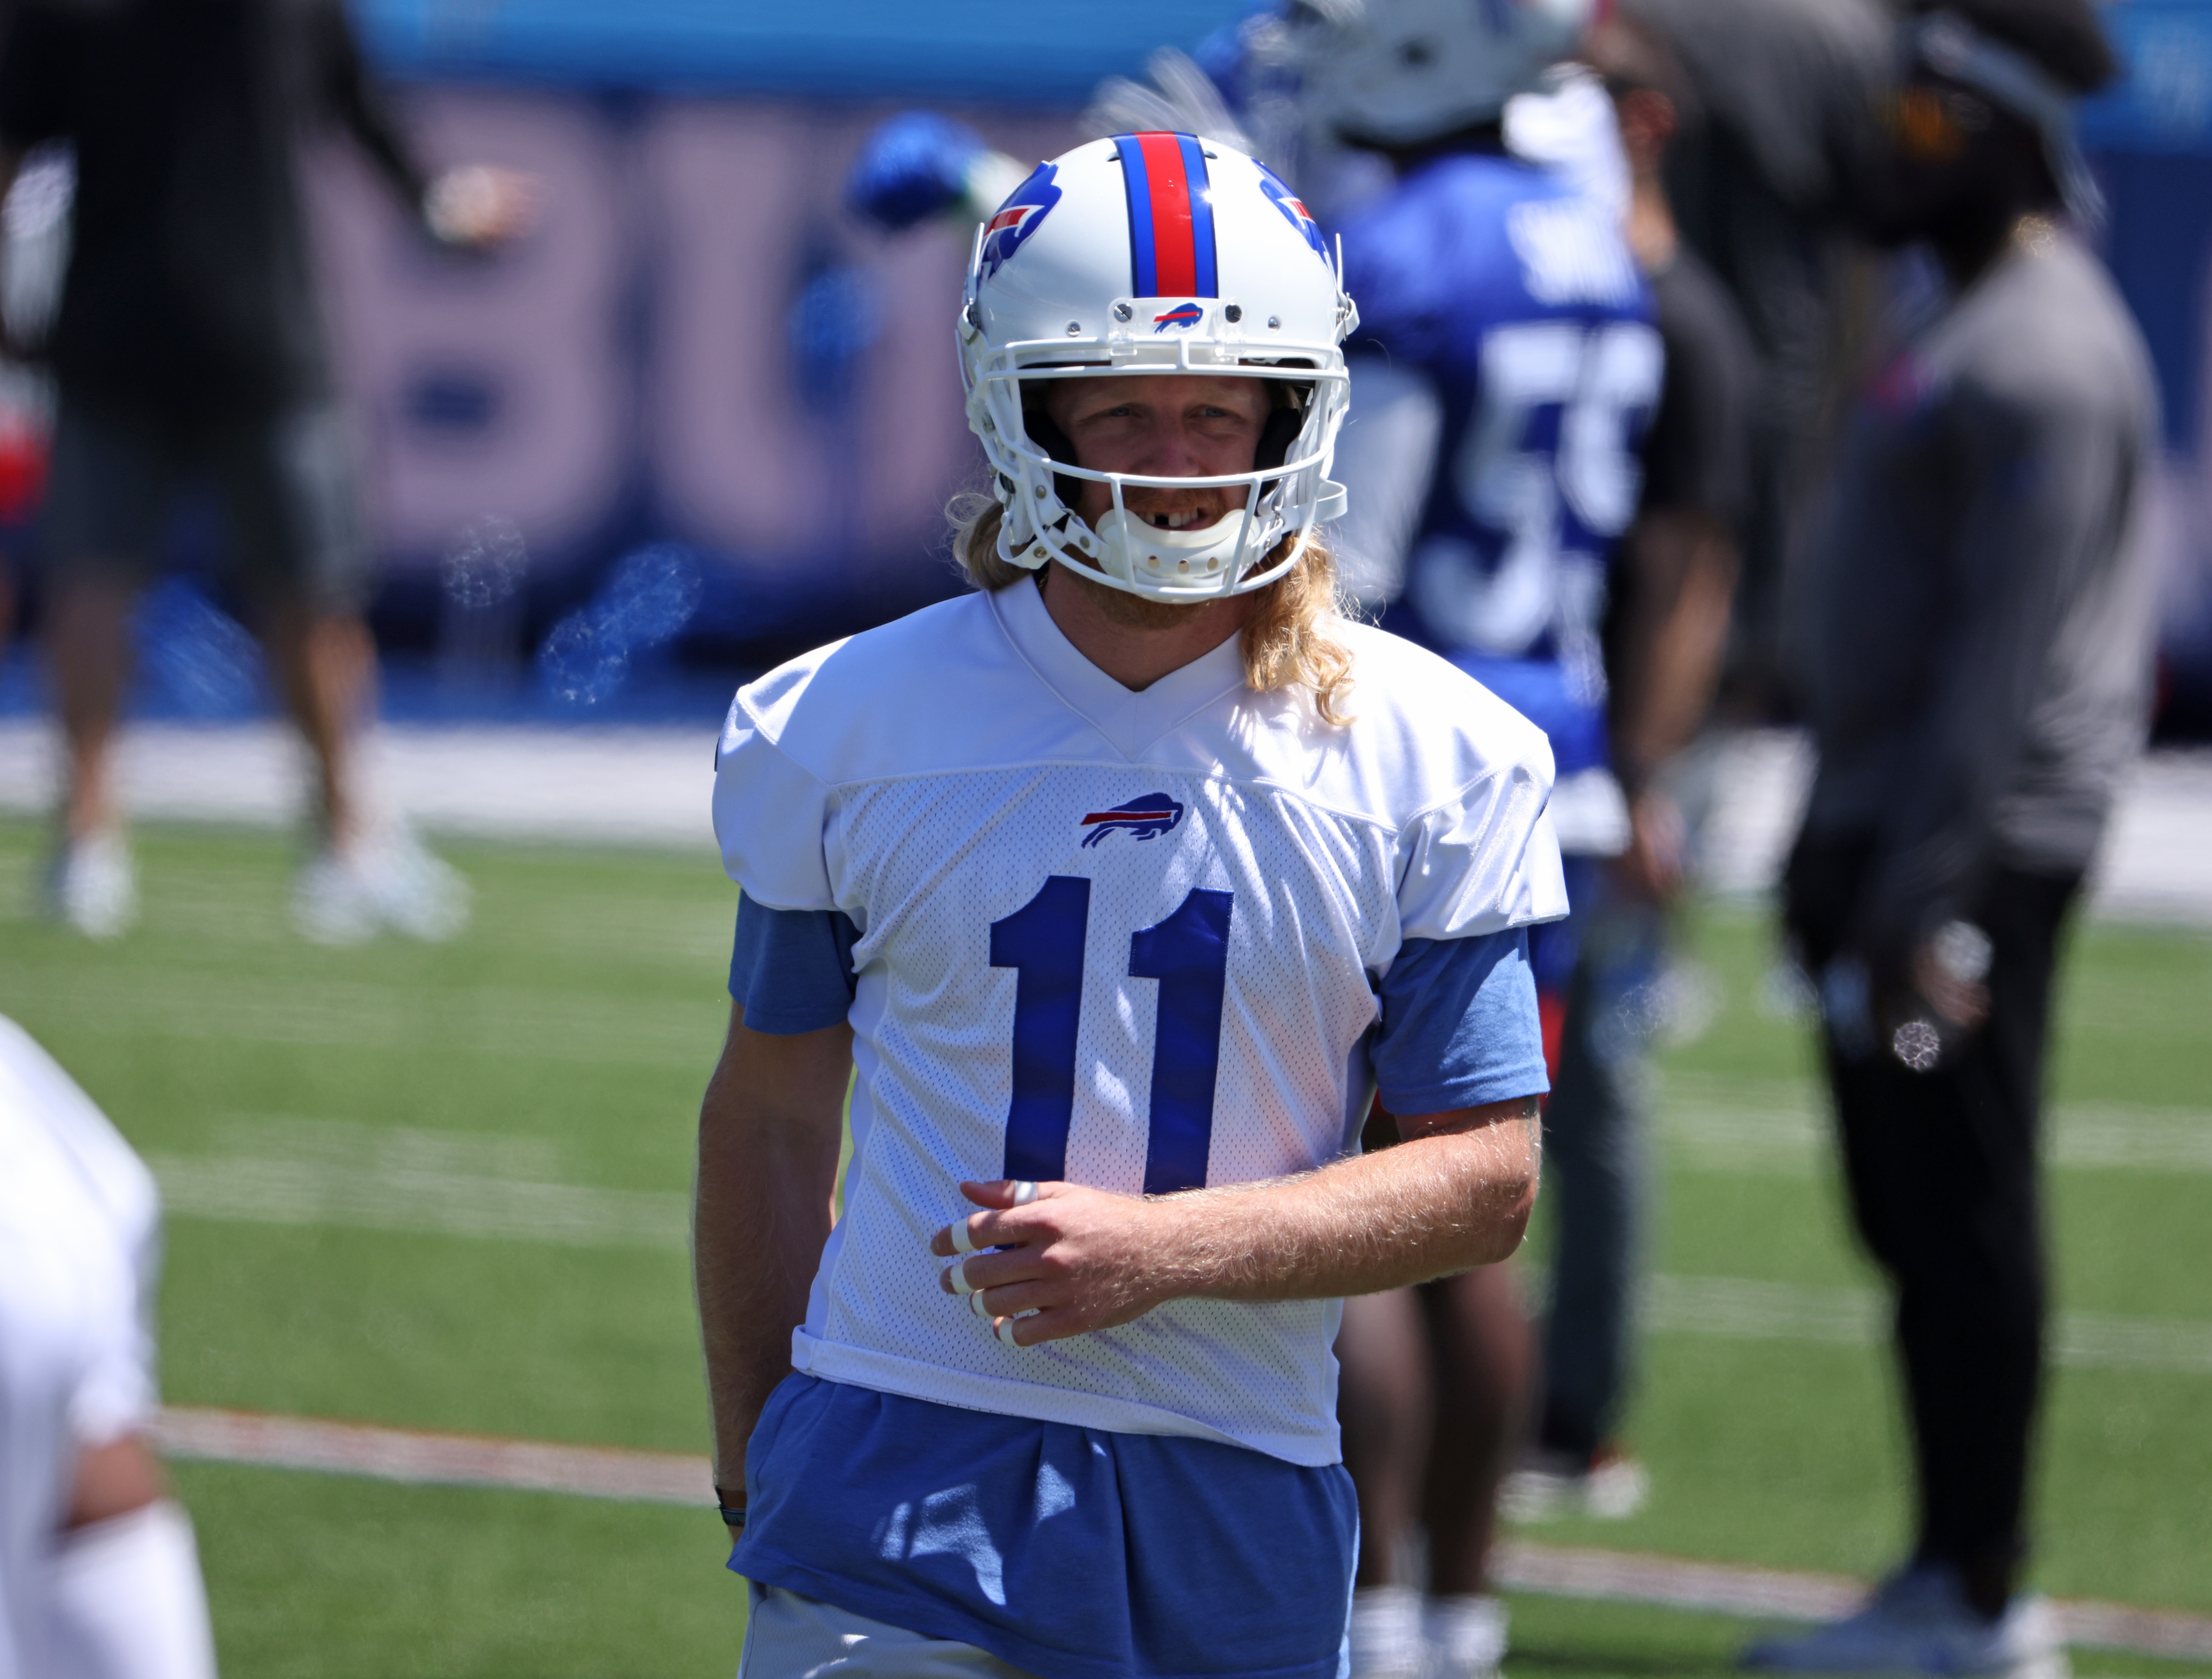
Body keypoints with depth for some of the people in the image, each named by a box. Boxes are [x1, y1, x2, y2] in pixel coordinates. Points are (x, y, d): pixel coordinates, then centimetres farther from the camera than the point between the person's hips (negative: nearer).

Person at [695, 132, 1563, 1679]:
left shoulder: (1433, 766, 1)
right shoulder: (840, 733, 3)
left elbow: (1487, 1175, 0)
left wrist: (1164, 1248, -13)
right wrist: (752, 1474, 12)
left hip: (1238, 1512, 1)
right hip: (904, 1496, -1)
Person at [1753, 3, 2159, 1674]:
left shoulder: (2044, 357, -17)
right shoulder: (1979, 320, 16)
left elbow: (2007, 649, -21)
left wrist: (1926, 880, -23)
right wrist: (1849, 848, 23)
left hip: (1974, 842, -10)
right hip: (1903, 826, 10)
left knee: (1965, 1217, -6)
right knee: (1917, 1216, 13)